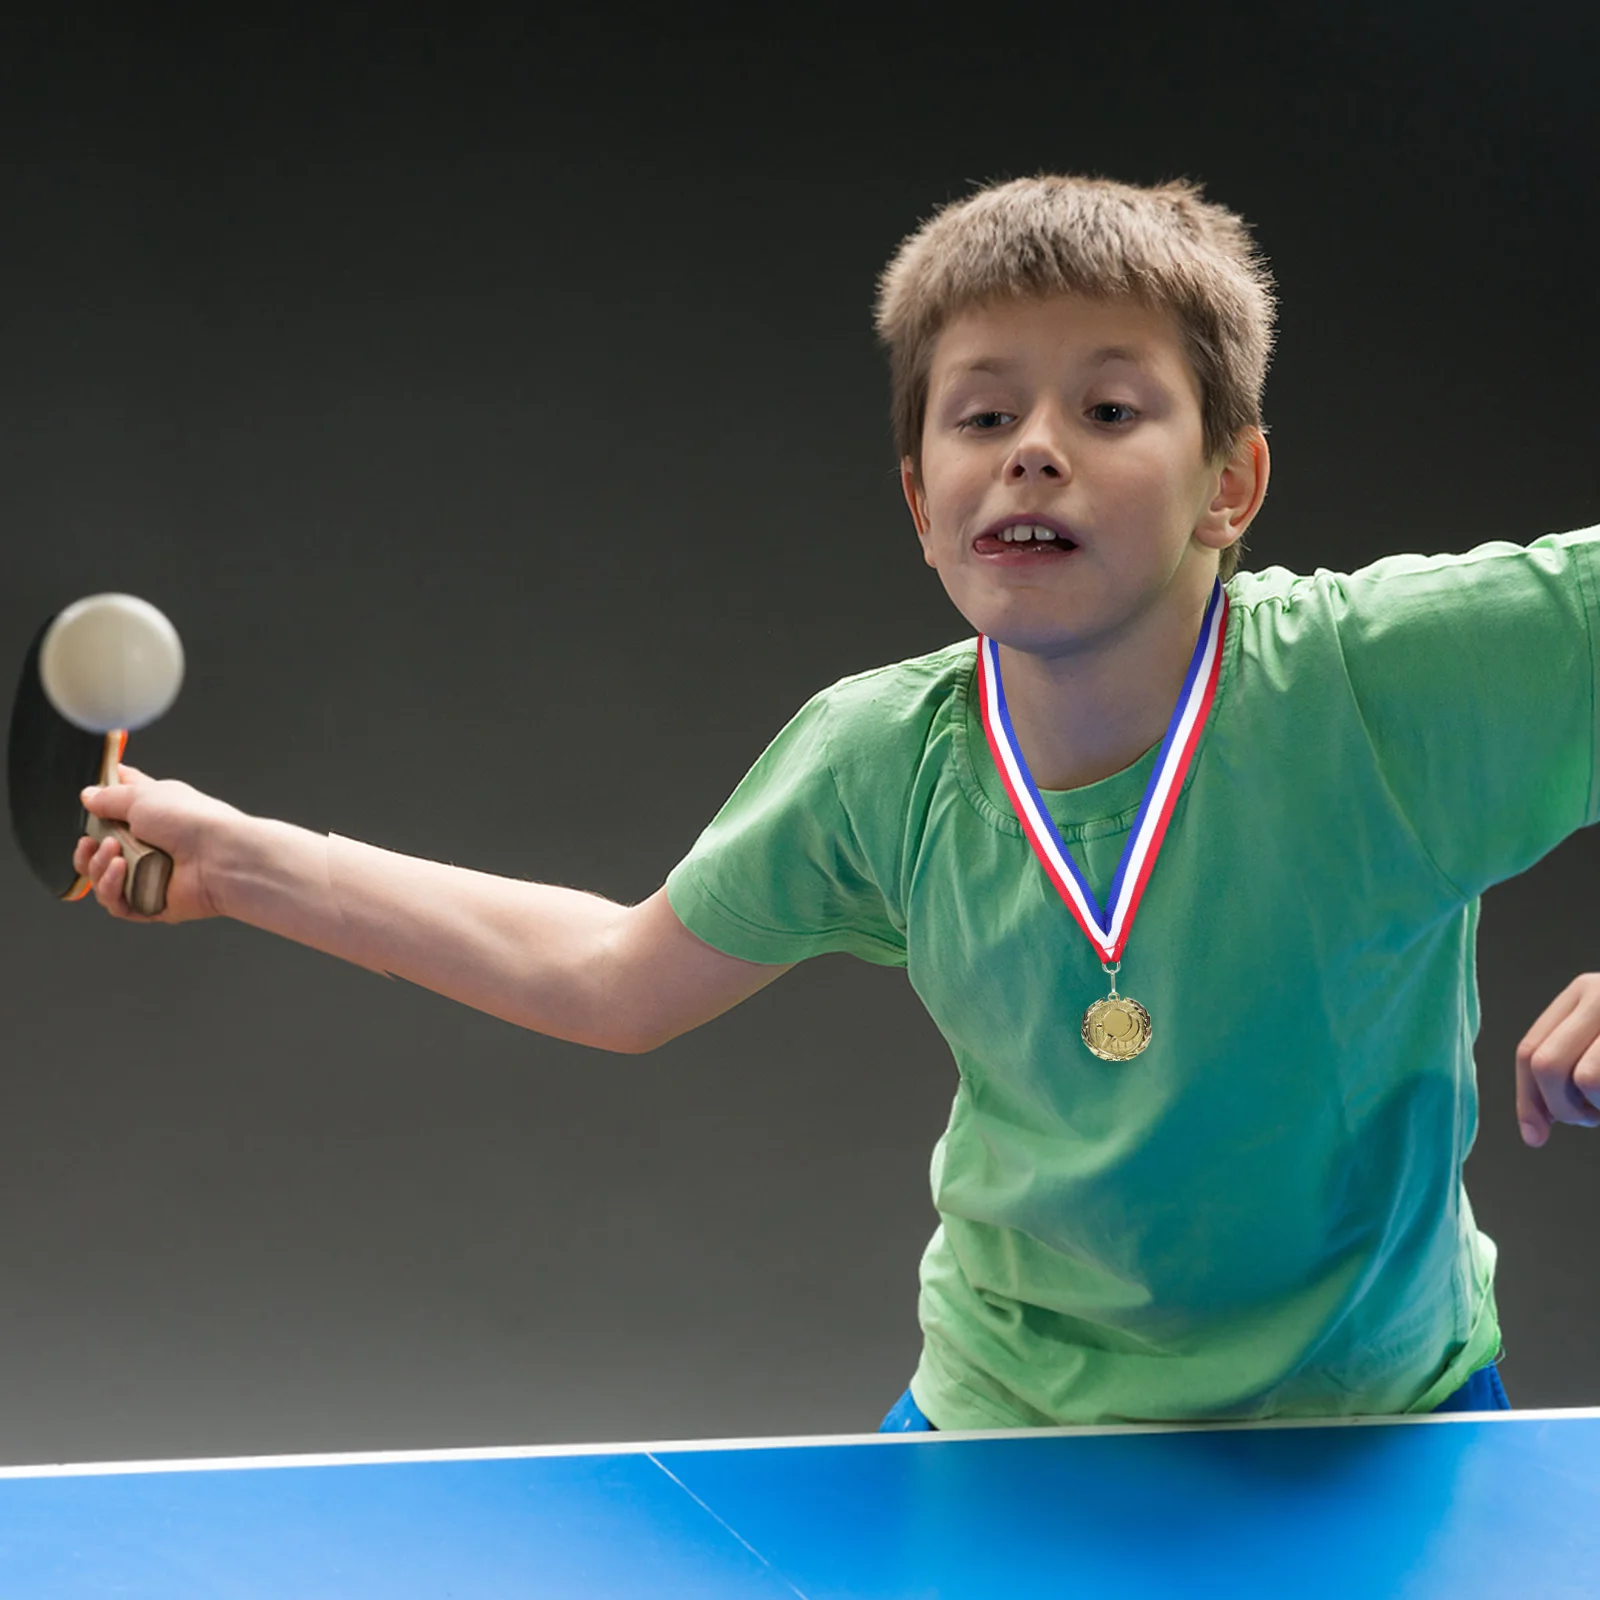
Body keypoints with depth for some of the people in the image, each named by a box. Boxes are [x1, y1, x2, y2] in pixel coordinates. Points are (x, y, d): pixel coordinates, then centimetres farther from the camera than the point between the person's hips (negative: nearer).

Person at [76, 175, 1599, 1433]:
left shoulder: (1389, 672, -26)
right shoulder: (880, 765, -14)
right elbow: (613, 979, 2)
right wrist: (240, 857, 4)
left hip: (1379, 1427, -1)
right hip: (997, 1426, 2)